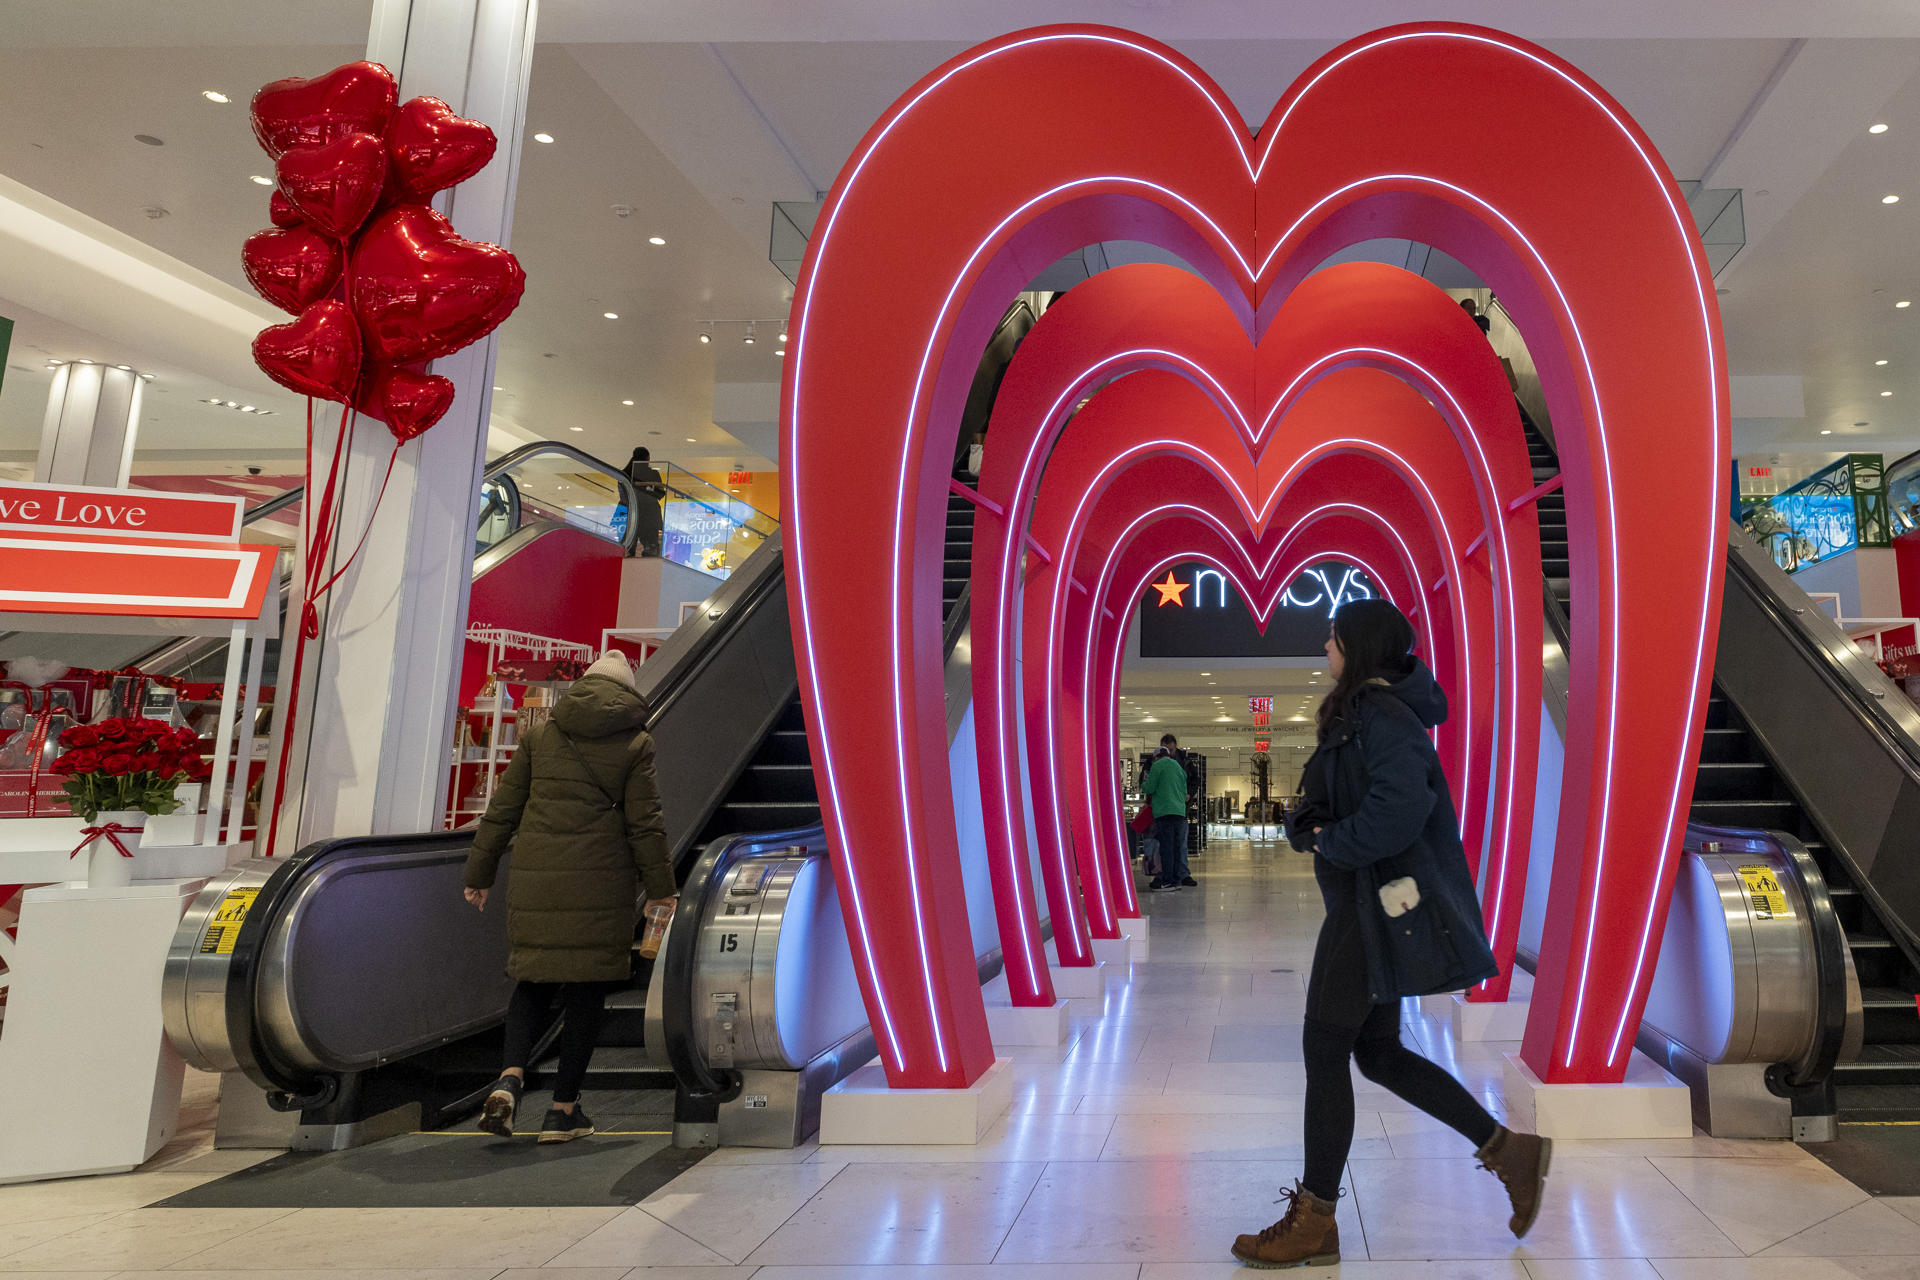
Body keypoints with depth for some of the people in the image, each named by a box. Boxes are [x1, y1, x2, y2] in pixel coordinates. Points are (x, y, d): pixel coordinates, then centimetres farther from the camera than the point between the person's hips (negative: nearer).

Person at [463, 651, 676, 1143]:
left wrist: (479, 873, 18)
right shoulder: (636, 745, 1)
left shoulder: (541, 736, 9)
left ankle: (509, 1079, -5)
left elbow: (501, 811, 10)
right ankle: (564, 1110, 13)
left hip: (535, 881, 3)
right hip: (600, 884, -2)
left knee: (531, 982, 16)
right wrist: (661, 889, 5)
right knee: (585, 994, 7)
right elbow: (645, 824, -2)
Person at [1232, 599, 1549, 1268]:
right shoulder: (1357, 713, 15)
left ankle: (1314, 1222, 10)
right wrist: (1311, 825, -1)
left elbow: (1401, 803, -31)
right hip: (1364, 903, 10)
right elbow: (1330, 806, 20)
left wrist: (1333, 842, -18)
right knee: (1378, 1053, 17)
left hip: (1377, 904, -10)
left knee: (1325, 1051, -2)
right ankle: (1509, 1150, 26)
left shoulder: (1382, 711, -16)